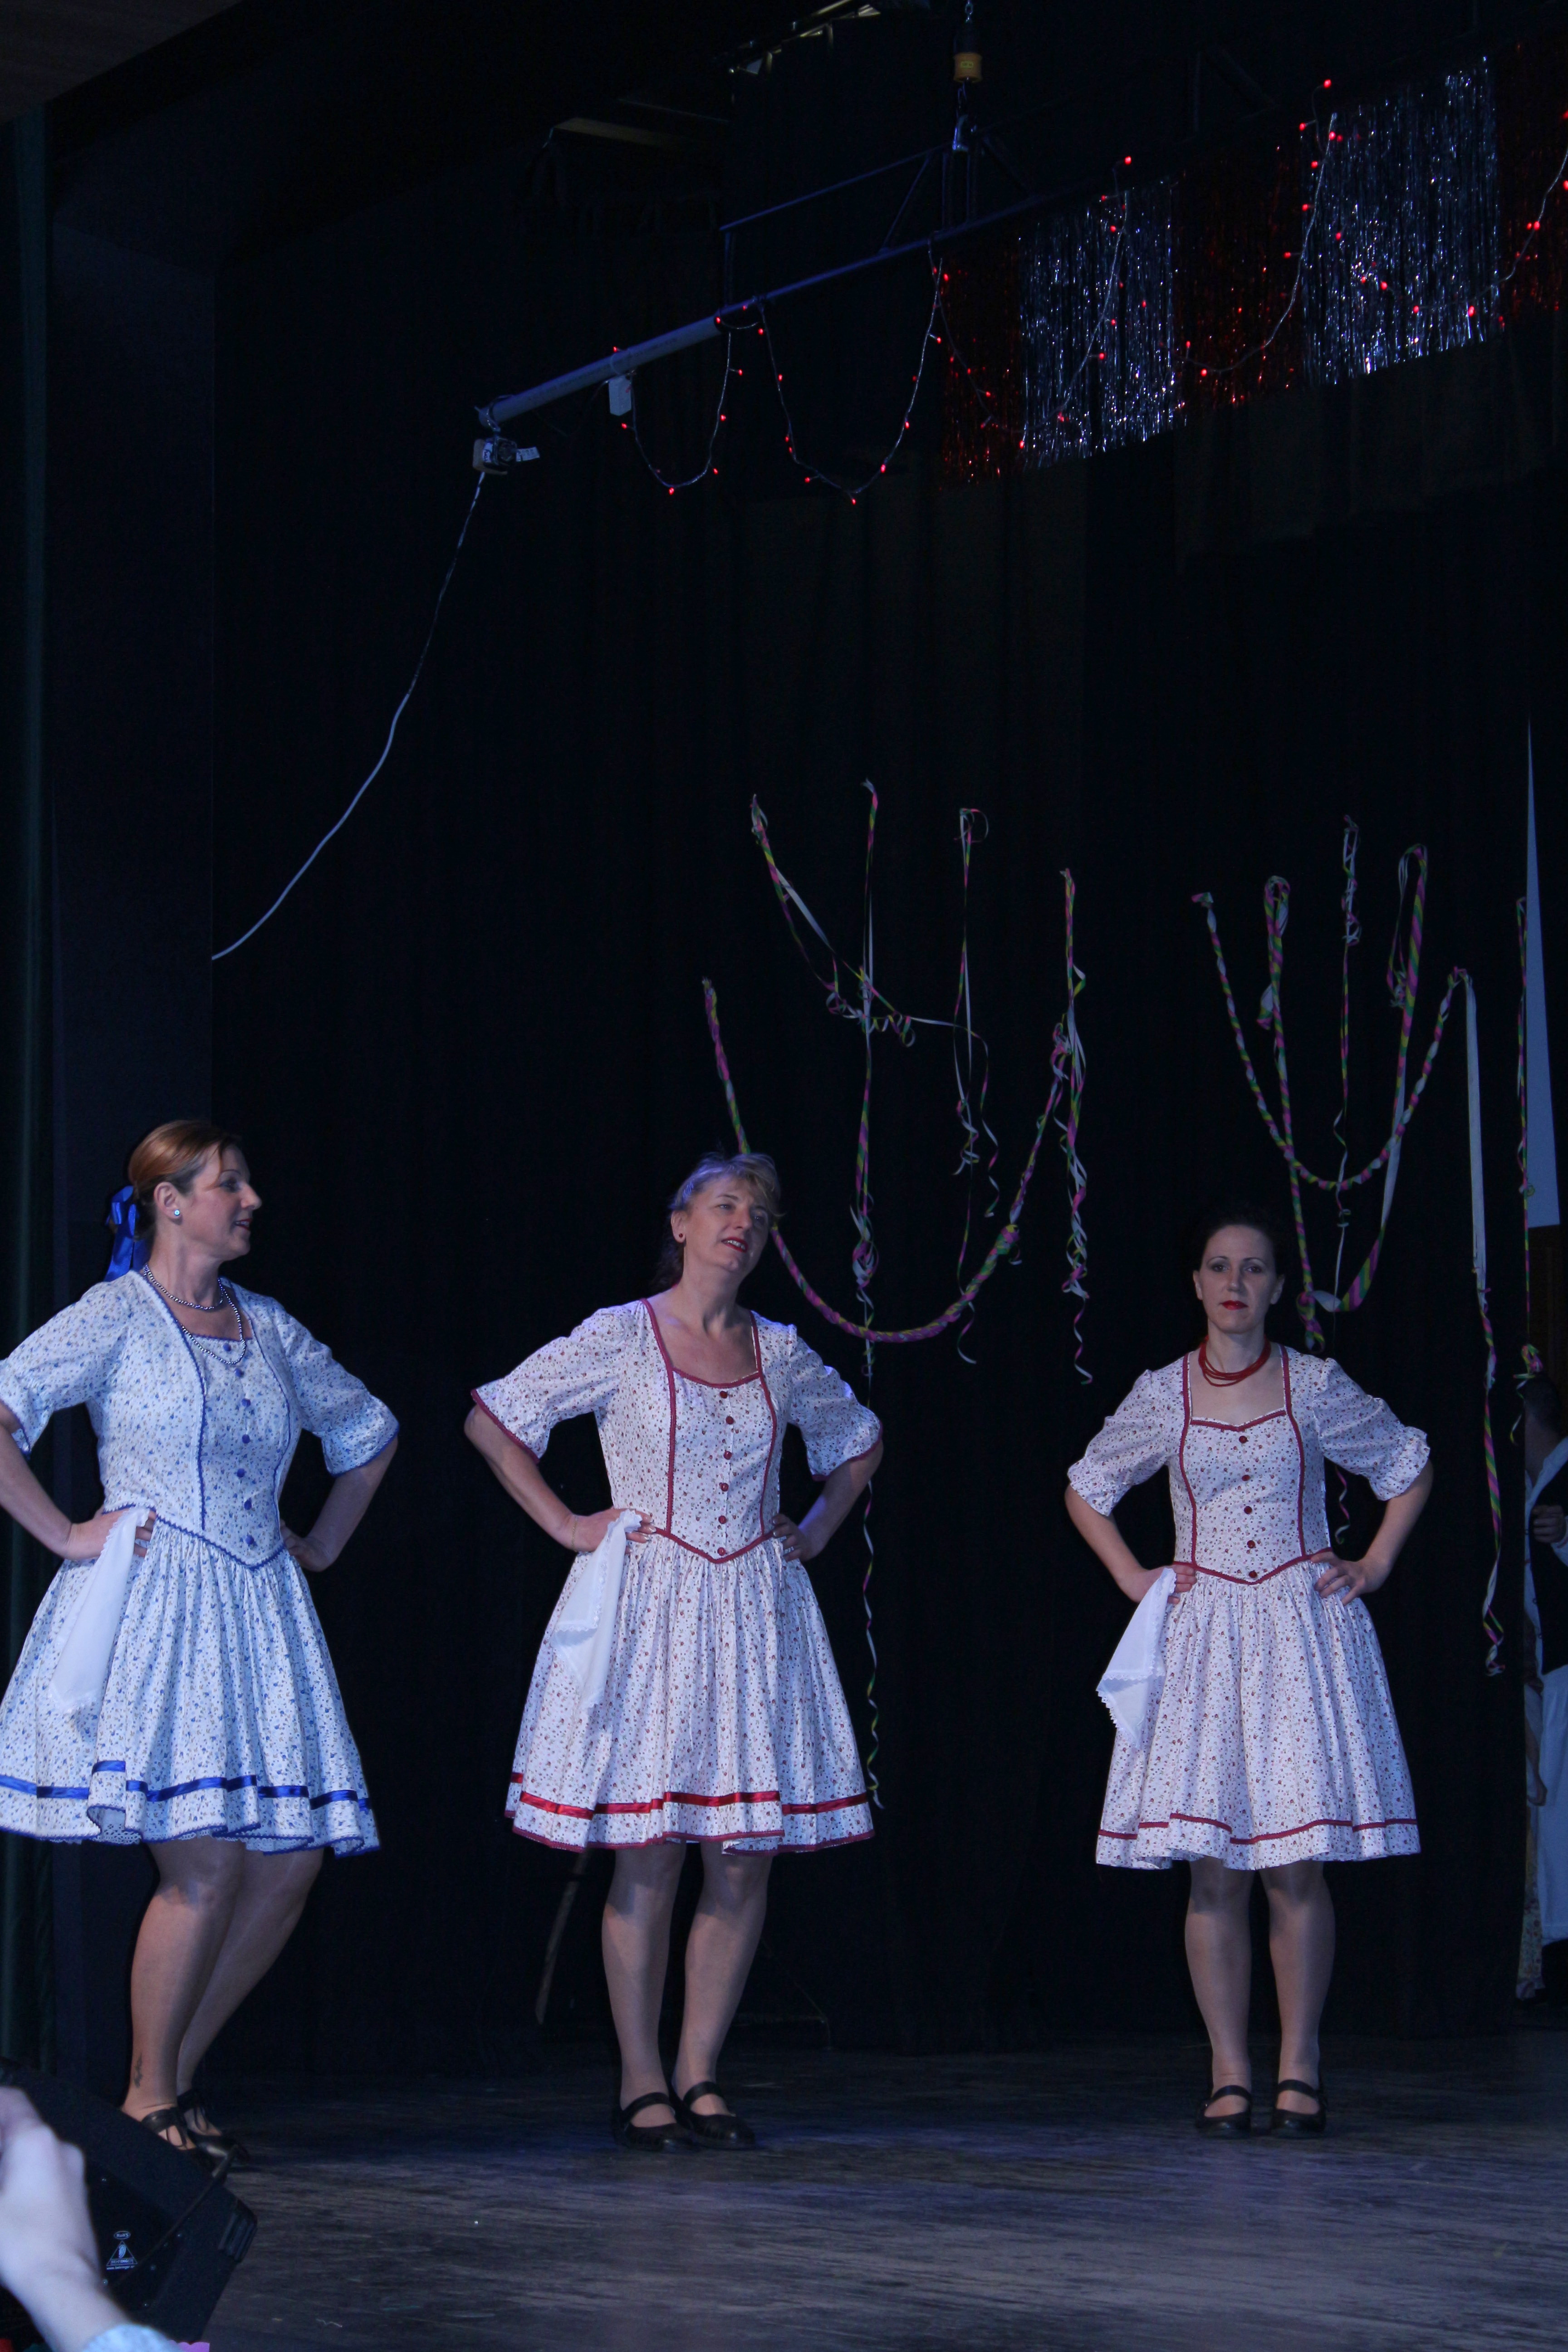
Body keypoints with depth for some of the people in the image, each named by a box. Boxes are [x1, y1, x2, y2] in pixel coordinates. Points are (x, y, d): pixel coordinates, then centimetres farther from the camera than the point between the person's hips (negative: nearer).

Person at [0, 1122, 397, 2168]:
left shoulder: (270, 1328, 15)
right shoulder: (114, 1318, -2)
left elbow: (369, 1432, 30)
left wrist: (322, 1546, 22)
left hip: (261, 1611, 6)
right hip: (154, 1609, -6)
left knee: (290, 1865, -1)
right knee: (205, 1865, -14)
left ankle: (176, 2073, 14)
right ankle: (148, 2101, 0)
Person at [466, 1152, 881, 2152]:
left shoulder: (781, 1351, 10)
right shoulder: (621, 1339, -1)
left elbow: (859, 1440, 26)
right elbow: (493, 1418, 1)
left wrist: (817, 1530, 13)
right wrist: (567, 1524, -2)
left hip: (755, 1613, 4)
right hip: (650, 1607, -4)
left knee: (746, 1862, 0)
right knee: (648, 1857, -4)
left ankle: (701, 2073, 10)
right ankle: (642, 2082, 5)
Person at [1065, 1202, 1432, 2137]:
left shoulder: (1316, 1387, 2)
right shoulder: (1164, 1396, 4)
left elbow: (1412, 1466, 15)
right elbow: (1087, 1490, 19)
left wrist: (1375, 1566, 8)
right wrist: (1134, 1577, 9)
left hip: (1304, 1629, -1)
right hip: (1205, 1631, 1)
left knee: (1298, 1865, -6)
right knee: (1214, 1869, -3)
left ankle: (1299, 2065, 4)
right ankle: (1230, 2071, 3)